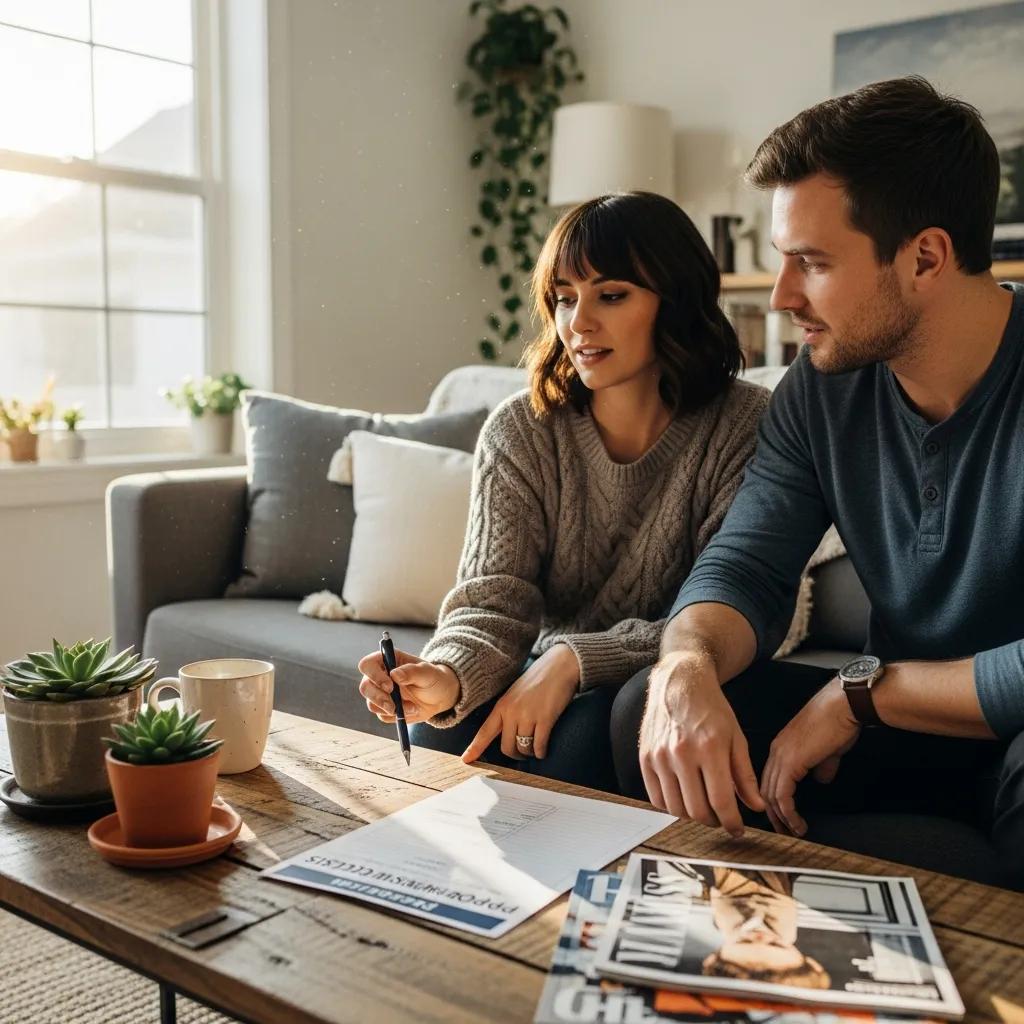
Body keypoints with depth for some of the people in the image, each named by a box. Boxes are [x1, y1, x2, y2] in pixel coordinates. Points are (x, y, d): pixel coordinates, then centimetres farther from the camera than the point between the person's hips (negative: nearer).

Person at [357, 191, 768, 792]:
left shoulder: (746, 429, -14)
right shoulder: (519, 431, -5)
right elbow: (496, 598, -12)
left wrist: (574, 660, -26)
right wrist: (448, 677, -35)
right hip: (545, 677, 3)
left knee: (580, 737, -33)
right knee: (439, 733, -26)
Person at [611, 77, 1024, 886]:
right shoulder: (822, 389, -3)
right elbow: (744, 566, -6)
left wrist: (858, 692, -19)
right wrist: (688, 668, -29)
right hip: (904, 725, 5)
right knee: (649, 708, -13)